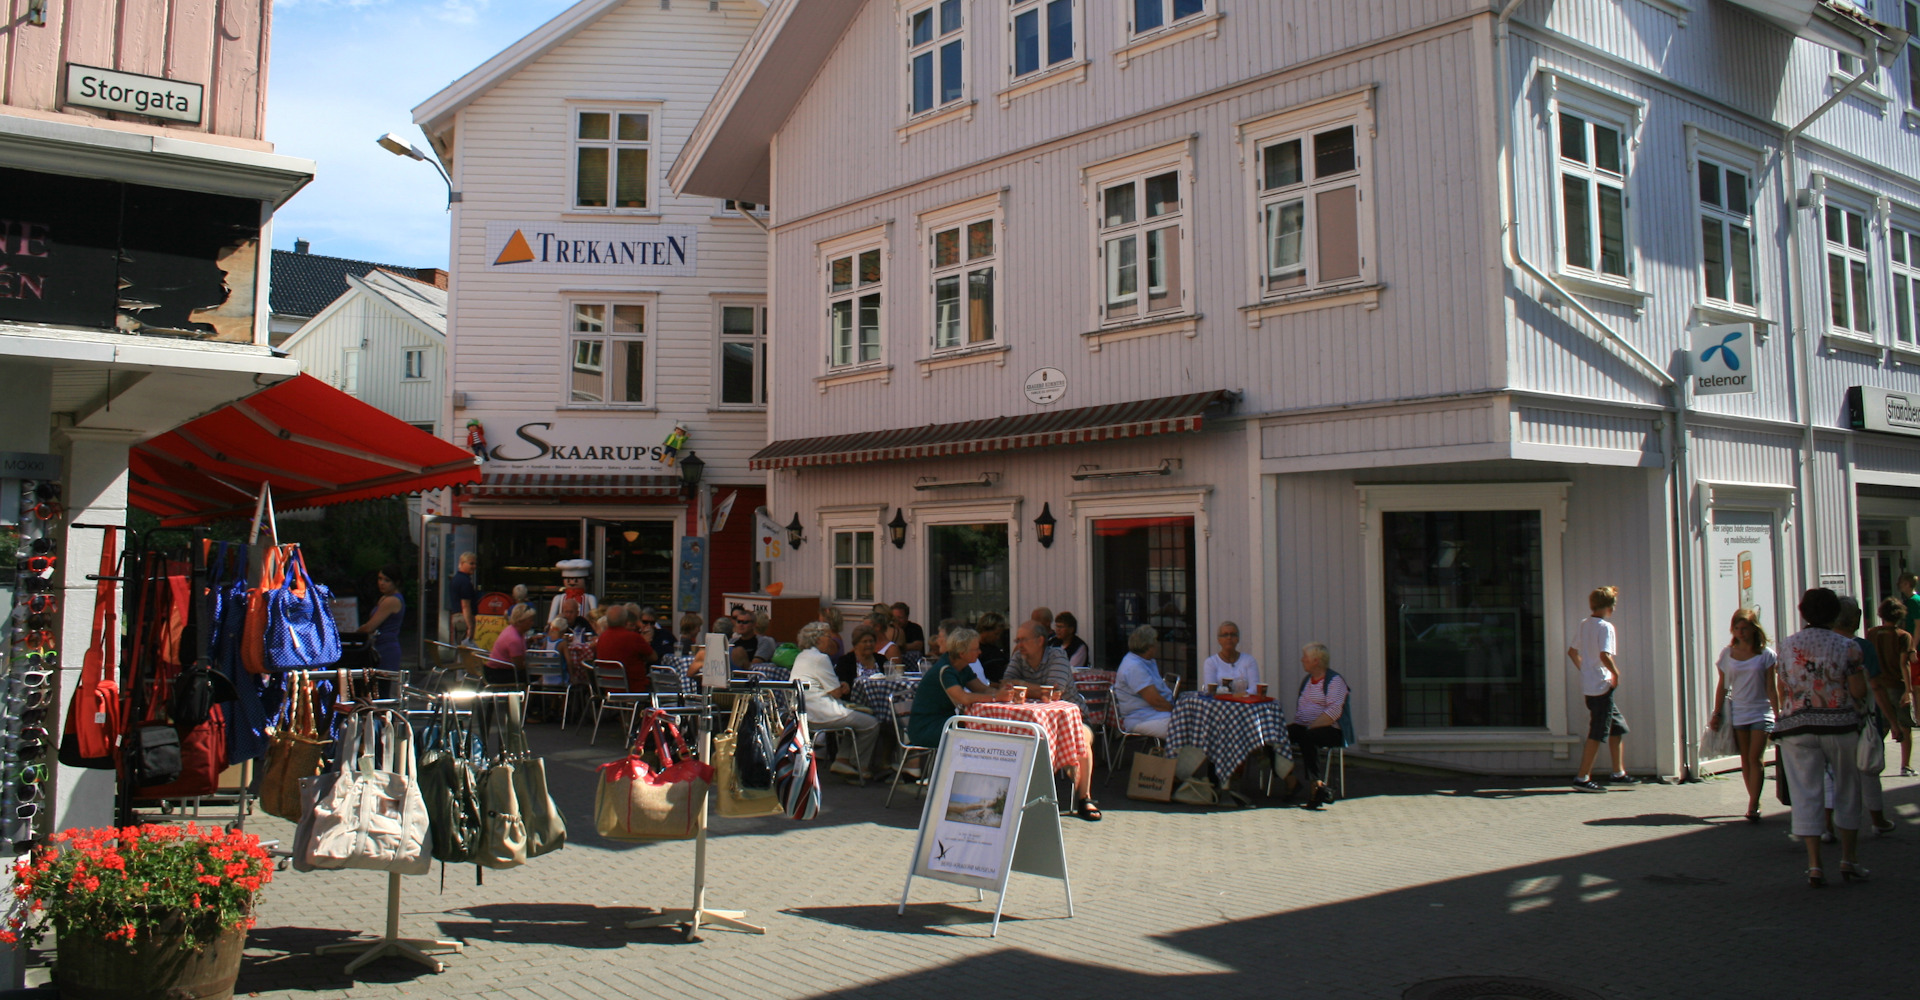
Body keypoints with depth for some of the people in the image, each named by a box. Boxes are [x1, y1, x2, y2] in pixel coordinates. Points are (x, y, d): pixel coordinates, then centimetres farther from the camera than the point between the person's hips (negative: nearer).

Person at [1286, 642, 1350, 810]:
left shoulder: (1335, 681, -3)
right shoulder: (1306, 680, 22)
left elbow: (1333, 712, -16)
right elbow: (1298, 707, 24)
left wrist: (1310, 727, -22)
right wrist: (1296, 724, 3)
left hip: (1331, 730, -7)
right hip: (1304, 727, 7)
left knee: (1306, 738, -39)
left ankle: (1315, 785, -38)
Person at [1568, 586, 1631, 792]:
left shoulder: (1583, 624, 11)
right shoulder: (1605, 626, -14)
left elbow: (1572, 651, 18)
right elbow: (1604, 655, -26)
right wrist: (1616, 673, -12)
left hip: (1588, 684, 9)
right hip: (1602, 686, -9)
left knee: (1618, 727, 20)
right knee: (1597, 734, -6)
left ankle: (1618, 772, 26)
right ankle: (1582, 778, -6)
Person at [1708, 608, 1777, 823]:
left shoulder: (1765, 654, -2)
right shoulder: (1727, 654, 4)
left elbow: (1770, 688, 0)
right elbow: (1722, 686, 8)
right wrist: (1717, 713, 5)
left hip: (1761, 711, -2)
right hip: (1737, 713, 3)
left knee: (1755, 757, -11)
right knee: (1745, 760, 6)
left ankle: (1753, 806, -9)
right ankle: (1755, 803, 15)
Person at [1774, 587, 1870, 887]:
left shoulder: (1787, 645, 2)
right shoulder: (1848, 646, -4)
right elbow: (1859, 691, -7)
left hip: (1796, 727, 1)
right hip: (1841, 726, -1)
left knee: (1806, 795, 2)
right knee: (1847, 791, 15)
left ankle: (1814, 865, -2)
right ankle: (1849, 859, 19)